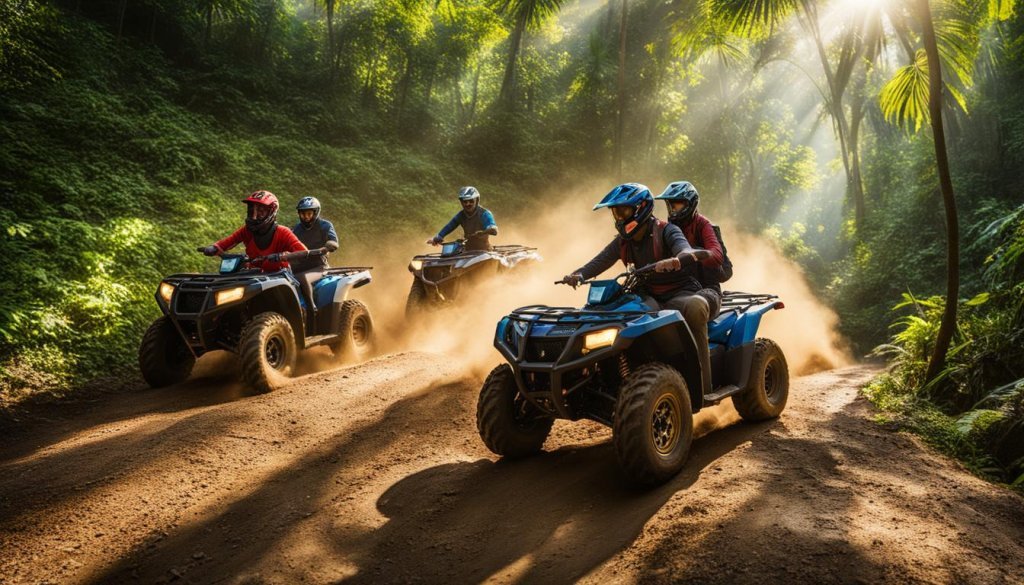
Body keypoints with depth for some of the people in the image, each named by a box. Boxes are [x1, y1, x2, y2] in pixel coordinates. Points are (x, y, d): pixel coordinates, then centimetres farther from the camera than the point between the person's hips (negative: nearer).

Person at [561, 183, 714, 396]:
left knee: (696, 306, -38)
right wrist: (579, 275, -25)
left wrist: (674, 261, -53)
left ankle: (703, 385, -35)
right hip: (648, 297, 5)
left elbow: (686, 252, -28)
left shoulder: (666, 231, -9)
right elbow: (600, 261, -4)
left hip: (679, 294, -5)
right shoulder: (623, 241, 8)